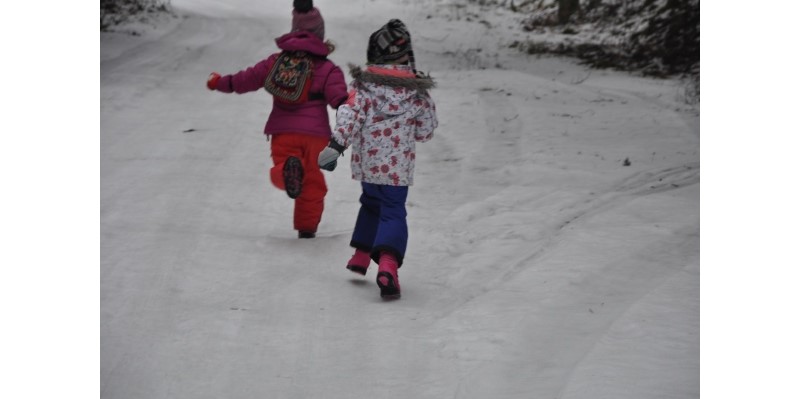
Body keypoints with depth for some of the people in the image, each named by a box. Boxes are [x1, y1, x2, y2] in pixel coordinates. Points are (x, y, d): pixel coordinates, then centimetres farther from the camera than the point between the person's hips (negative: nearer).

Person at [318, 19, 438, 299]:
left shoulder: (365, 84, -4)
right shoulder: (417, 91, -1)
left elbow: (349, 115, -15)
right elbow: (425, 131, 6)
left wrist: (336, 144, -17)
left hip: (367, 161, 2)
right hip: (398, 166, -2)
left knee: (371, 203, 27)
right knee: (393, 212, -2)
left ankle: (361, 256, 32)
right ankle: (387, 266, -26)